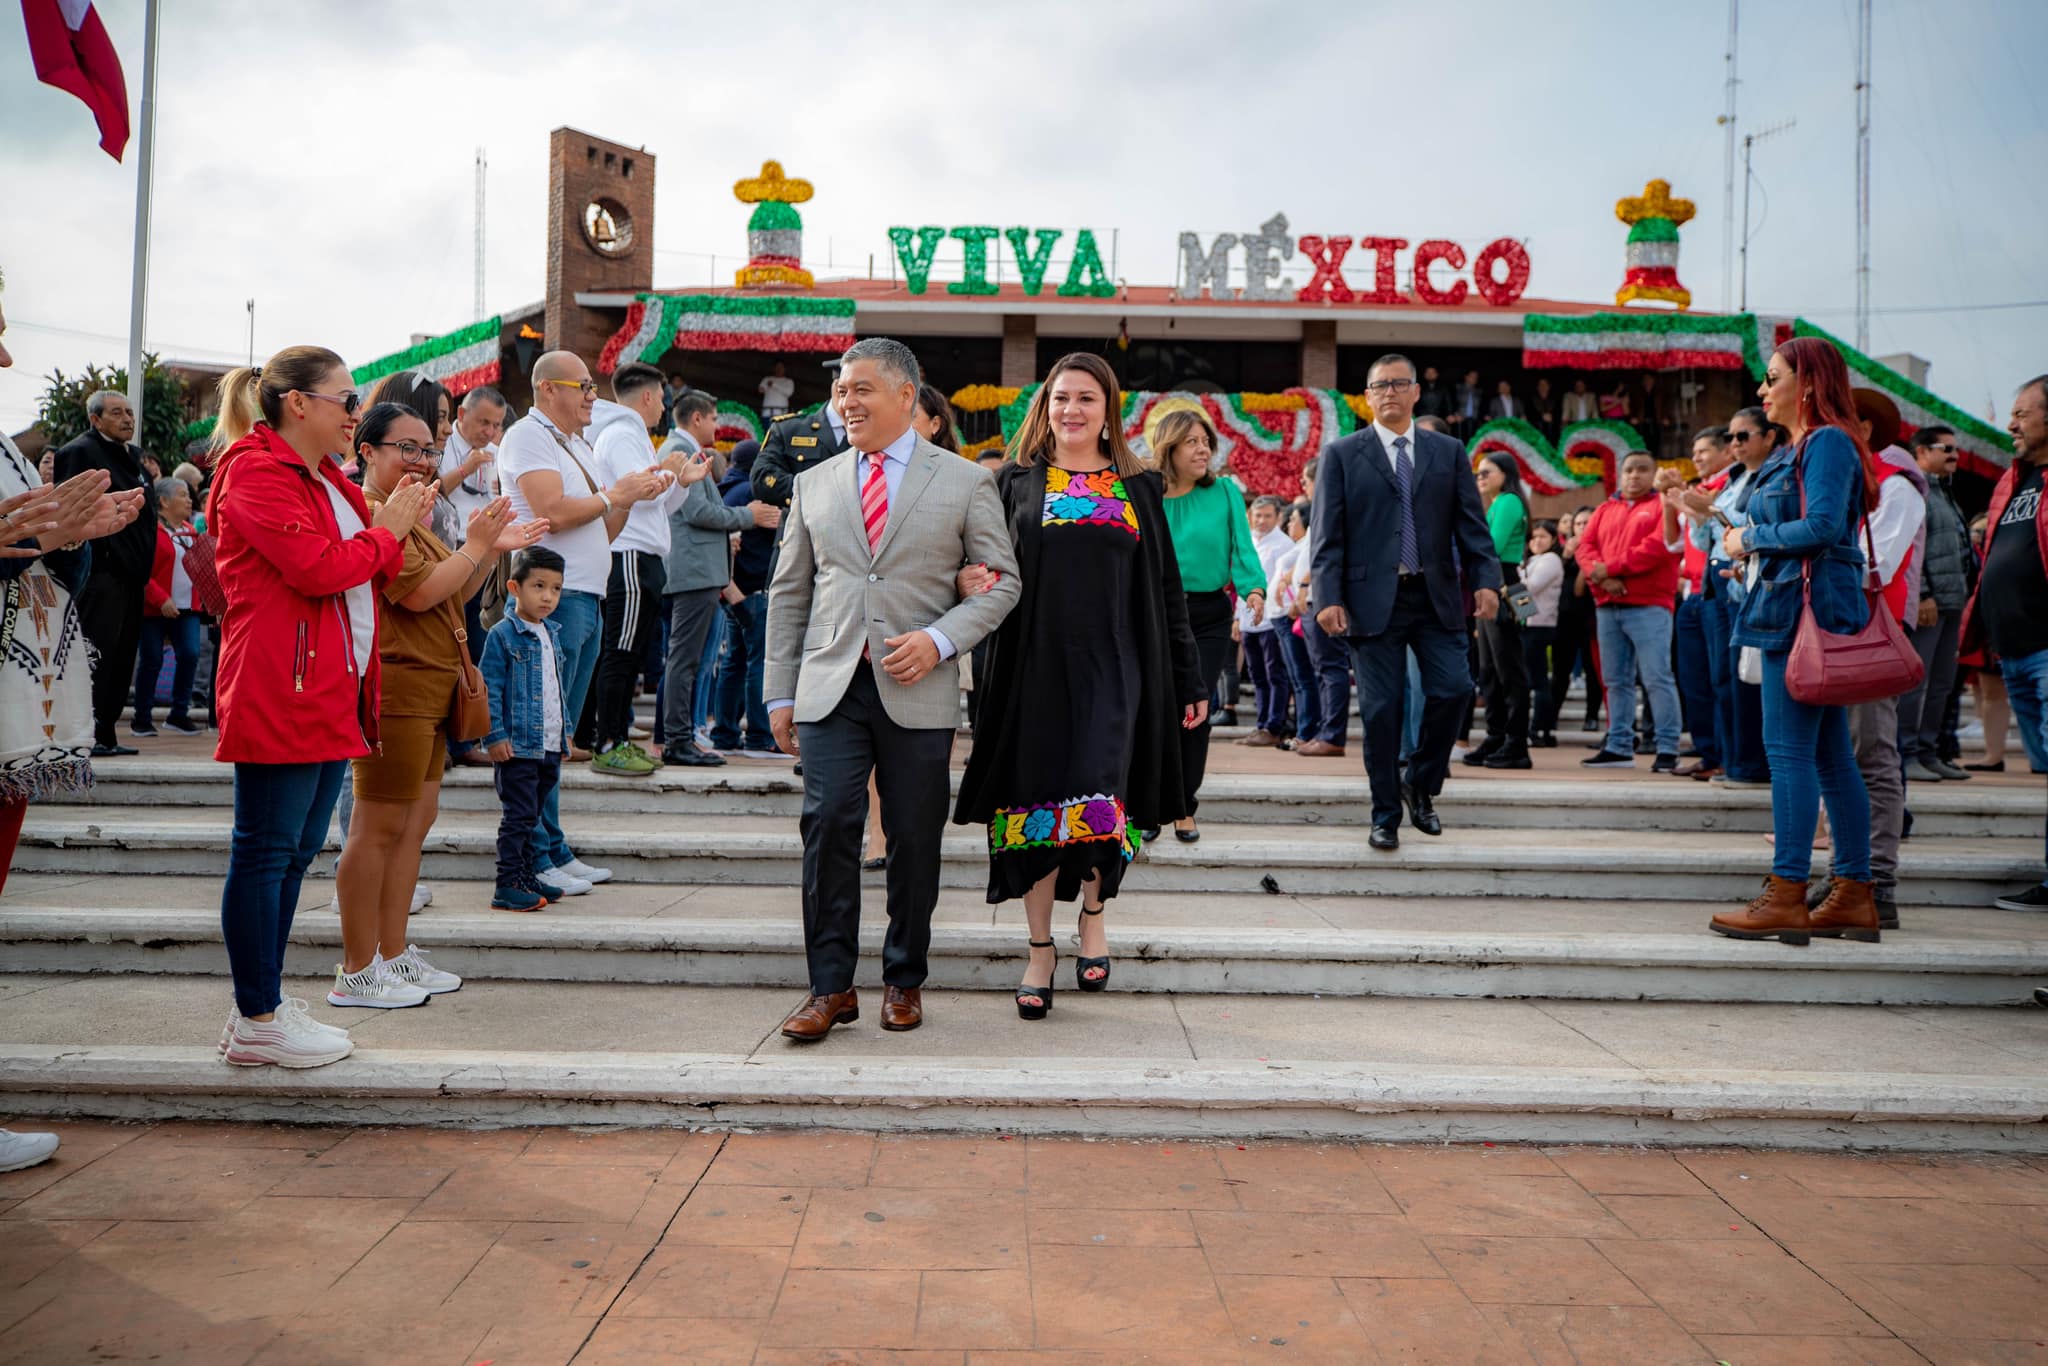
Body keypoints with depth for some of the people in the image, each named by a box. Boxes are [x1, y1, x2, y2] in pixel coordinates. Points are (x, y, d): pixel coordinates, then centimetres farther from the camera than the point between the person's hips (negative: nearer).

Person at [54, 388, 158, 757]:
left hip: (130, 572, 9)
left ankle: (105, 732, 15)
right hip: (101, 570, -9)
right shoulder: (80, 452, -6)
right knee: (97, 650, -9)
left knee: (122, 655, 10)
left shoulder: (133, 455, 20)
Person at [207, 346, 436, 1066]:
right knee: (266, 850, -4)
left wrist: (396, 527, 7)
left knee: (296, 849, 13)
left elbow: (371, 574, 24)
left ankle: (263, 1003, 22)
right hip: (278, 690, -10)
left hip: (331, 690, 10)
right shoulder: (255, 473, -9)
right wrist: (387, 529, -5)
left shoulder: (327, 480, 21)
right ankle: (257, 1021, 4)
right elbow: (319, 569, -19)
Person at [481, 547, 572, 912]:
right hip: (516, 745, -7)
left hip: (549, 746, 7)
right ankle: (508, 886, 0)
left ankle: (528, 878, 23)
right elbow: (490, 688, -12)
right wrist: (495, 735, -16)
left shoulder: (552, 634, 14)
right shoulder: (502, 634, -9)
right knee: (519, 816, -6)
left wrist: (565, 728, 21)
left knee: (532, 815, 14)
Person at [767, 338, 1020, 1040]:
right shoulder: (814, 484, 13)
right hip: (831, 686, 2)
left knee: (915, 839, 4)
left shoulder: (966, 481, 5)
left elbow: (1001, 582, 4)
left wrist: (939, 640, -12)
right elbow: (789, 592, 14)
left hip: (917, 691, -2)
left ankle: (903, 981, 20)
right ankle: (831, 987, 2)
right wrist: (780, 692, 9)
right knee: (828, 825, -9)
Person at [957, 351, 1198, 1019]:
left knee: (1099, 800, -10)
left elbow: (1166, 589, 11)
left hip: (1114, 669, 0)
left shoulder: (1140, 489, 11)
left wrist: (1188, 681, 9)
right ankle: (1041, 948, 16)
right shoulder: (1017, 482, 10)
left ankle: (1093, 914, 20)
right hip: (1037, 666, 1)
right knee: (1036, 802, 2)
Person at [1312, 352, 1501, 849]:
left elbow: (1472, 523, 7)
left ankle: (1421, 784, 16)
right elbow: (1328, 534, -1)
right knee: (1381, 709, 0)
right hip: (1373, 599, -2)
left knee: (1453, 689, -9)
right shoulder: (1342, 454, 4)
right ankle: (1385, 816, 12)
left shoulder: (1449, 452, 11)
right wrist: (1328, 597, -11)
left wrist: (1486, 580, -7)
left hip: (1436, 596, 2)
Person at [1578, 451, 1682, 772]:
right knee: (1616, 680, 8)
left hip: (1649, 606, -5)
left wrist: (1611, 567, -13)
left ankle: (1668, 750, -6)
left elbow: (1659, 546, -11)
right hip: (1607, 606, 5)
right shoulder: (1605, 510, 20)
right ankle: (1619, 747, 13)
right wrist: (1600, 575, -12)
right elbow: (1585, 547, 9)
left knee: (1657, 678, -9)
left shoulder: (1663, 506, 5)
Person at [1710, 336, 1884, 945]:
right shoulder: (1798, 449, 20)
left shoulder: (1828, 441, -9)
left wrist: (1752, 539, -8)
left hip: (1809, 610, -10)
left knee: (1789, 749, -10)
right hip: (1797, 609, 10)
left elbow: (1822, 526, -19)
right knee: (1829, 755, 10)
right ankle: (1854, 896, 14)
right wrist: (1748, 541, 8)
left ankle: (1787, 897, -8)